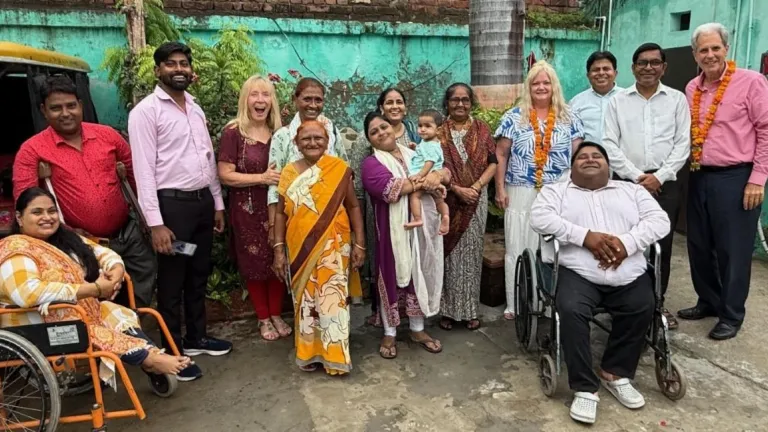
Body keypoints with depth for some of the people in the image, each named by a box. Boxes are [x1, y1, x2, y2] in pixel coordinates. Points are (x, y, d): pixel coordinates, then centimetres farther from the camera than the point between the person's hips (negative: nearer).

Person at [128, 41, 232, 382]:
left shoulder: (196, 109, 13)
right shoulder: (146, 111, -9)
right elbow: (144, 169, -15)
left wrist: (218, 203, 14)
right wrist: (156, 223, -20)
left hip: (202, 201, 7)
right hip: (172, 204, -7)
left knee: (199, 275, 17)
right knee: (172, 281, 4)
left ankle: (196, 337, 33)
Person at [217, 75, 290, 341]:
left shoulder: (279, 132, 6)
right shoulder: (233, 132, -8)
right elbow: (225, 175, -12)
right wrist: (262, 178, -19)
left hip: (277, 207, 4)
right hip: (247, 210, -4)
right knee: (254, 264, 6)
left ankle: (276, 315, 25)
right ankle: (263, 318, 22)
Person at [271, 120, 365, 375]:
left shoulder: (340, 169, -2)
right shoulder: (289, 173, 3)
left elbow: (353, 207, 2)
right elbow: (281, 213, 6)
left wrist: (359, 243, -2)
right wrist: (278, 249, 1)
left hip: (333, 247, -2)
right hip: (300, 249, 2)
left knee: (332, 300, -2)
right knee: (305, 300, 10)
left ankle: (335, 356, 13)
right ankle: (308, 353, 25)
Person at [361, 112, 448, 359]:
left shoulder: (414, 154, 14)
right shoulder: (371, 163, -3)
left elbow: (446, 171, 8)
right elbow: (389, 188, -22)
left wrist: (437, 175, -16)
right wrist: (423, 181, -16)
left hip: (423, 227, 5)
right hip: (394, 230, -5)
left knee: (420, 274, 13)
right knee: (392, 277, 4)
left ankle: (417, 329, 28)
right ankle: (389, 333, 19)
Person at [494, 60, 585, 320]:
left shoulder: (569, 119, 7)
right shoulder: (513, 118, 2)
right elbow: (501, 155, 2)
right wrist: (500, 188, -4)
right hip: (521, 194, -1)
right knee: (518, 249, 3)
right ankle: (515, 304, 14)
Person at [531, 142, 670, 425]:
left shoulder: (632, 190, 21)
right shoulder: (555, 190, 14)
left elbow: (659, 220, 8)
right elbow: (540, 217, -5)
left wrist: (626, 242, -12)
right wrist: (585, 236, -14)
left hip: (629, 275, 3)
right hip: (577, 273, -2)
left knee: (643, 308, -22)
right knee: (570, 310, -29)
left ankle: (615, 372, 2)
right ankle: (585, 388, -15)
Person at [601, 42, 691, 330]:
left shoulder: (677, 99, 9)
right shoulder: (618, 101, 7)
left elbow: (683, 144, 3)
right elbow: (609, 144, 0)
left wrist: (659, 176, -9)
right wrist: (636, 176, -9)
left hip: (665, 183, 1)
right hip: (626, 181, -1)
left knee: (661, 244, 3)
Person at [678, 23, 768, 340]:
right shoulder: (692, 89, 10)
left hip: (736, 178, -6)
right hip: (699, 177, 6)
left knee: (733, 249, 3)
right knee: (699, 245, 13)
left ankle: (732, 314, 17)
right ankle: (709, 301, 31)